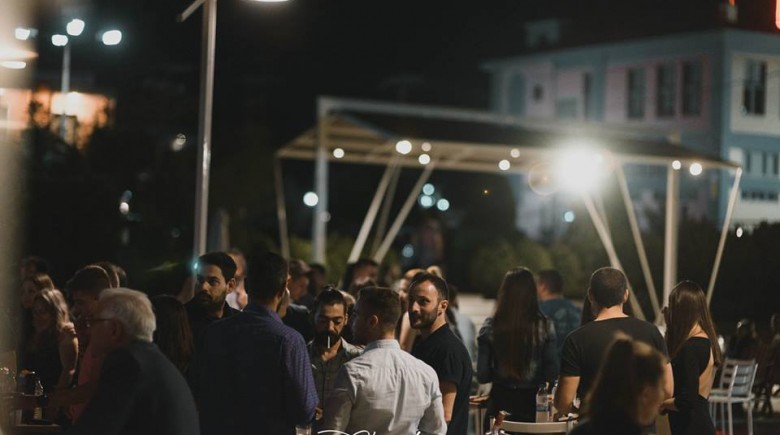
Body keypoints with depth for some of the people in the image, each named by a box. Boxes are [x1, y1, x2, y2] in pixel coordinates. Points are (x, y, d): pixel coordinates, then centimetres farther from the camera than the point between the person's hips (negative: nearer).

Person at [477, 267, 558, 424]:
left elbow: (482, 376, -4)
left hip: (500, 402, 1)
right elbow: (552, 374, -6)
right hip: (532, 403, 0)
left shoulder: (490, 327, -5)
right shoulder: (545, 326, -7)